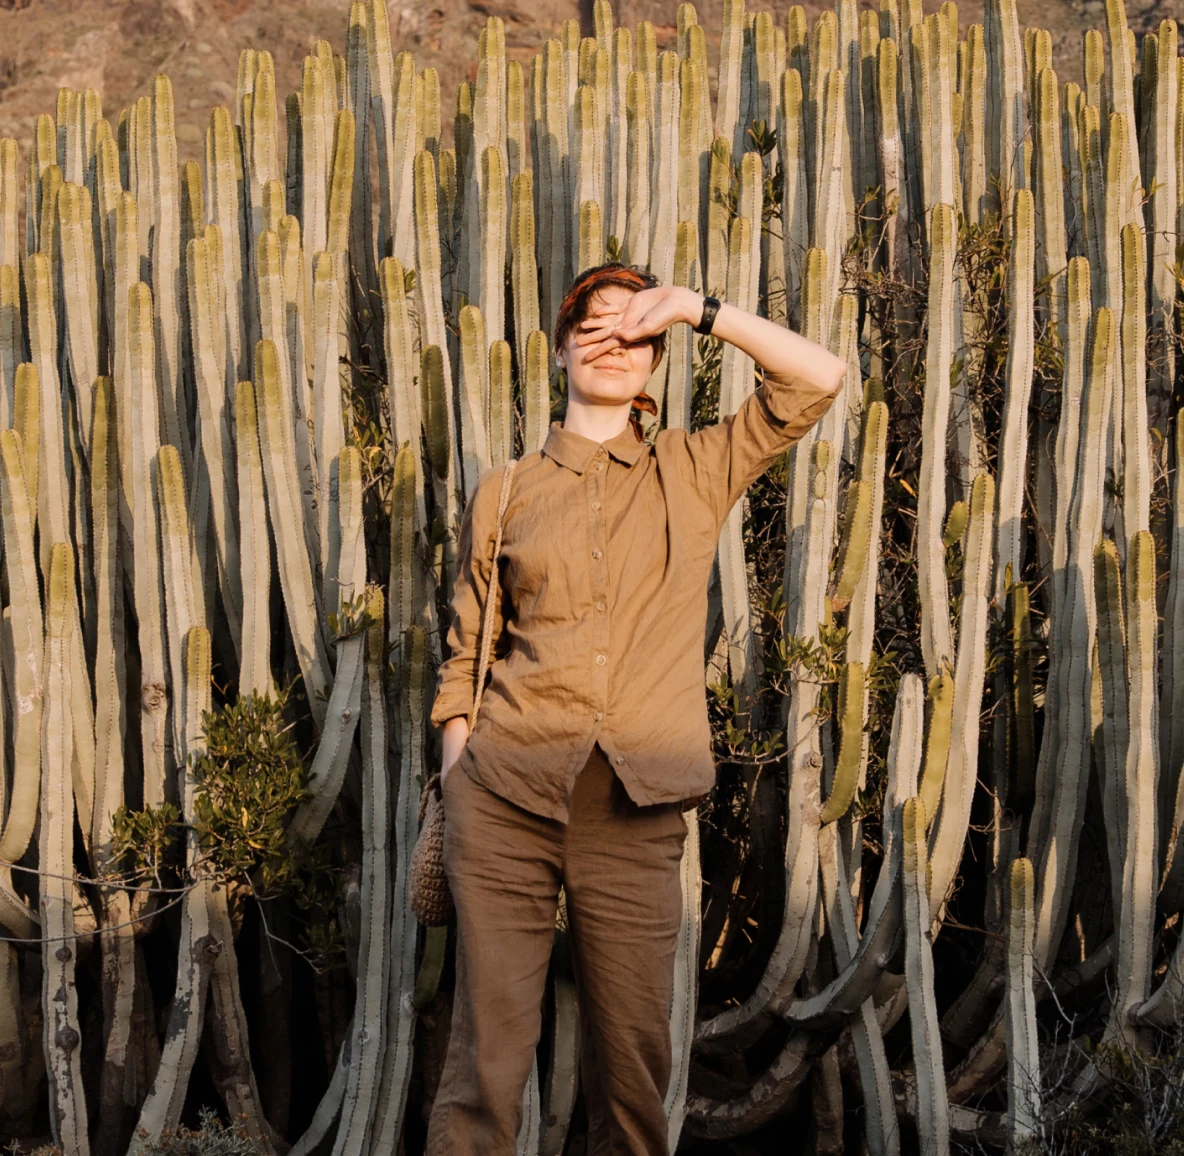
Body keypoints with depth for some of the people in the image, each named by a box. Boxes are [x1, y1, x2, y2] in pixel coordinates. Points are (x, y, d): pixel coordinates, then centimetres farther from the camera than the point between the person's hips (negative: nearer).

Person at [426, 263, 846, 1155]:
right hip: (507, 799, 0)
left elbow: (820, 378, 2)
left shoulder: (694, 473, 10)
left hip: (634, 812, 1)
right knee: (488, 1052, -2)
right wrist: (454, 782, 3)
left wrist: (699, 309, -1)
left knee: (634, 1056, 4)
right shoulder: (505, 494, 10)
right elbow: (465, 657, 12)